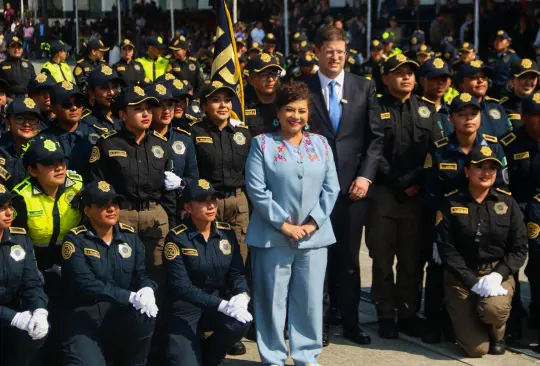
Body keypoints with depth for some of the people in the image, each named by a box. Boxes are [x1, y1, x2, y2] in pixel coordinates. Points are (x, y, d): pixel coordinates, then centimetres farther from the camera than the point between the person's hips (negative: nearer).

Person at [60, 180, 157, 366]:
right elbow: (85, 283, -20)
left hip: (121, 313, 5)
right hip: (84, 315, -4)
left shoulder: (129, 235, 7)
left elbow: (142, 273, 5)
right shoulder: (75, 240, -8)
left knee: (145, 314, -28)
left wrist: (147, 290, -21)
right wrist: (130, 297, -28)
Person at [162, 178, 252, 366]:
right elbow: (180, 286, -20)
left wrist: (242, 295, -22)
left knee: (241, 321, -26)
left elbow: (236, 273, 2)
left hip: (216, 304, 5)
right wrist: (223, 305, -30)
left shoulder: (227, 233, 1)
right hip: (185, 308, -4)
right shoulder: (176, 238, -14)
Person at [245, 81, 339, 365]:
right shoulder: (262, 144, 0)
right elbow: (256, 189, -8)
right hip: (273, 235, -3)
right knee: (273, 298, 3)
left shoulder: (320, 144, 9)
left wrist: (314, 222, -6)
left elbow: (331, 188, 6)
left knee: (310, 298, 8)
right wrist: (283, 224, -12)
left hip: (314, 234, 3)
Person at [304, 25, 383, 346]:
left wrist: (365, 176, -5)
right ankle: (320, 321, 15)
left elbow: (376, 136, 4)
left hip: (353, 183, 1)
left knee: (349, 257, 8)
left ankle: (351, 322, 19)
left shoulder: (364, 87, 6)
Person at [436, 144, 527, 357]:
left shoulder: (507, 203, 3)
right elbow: (446, 249, -7)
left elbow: (519, 248, 1)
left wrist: (497, 275, -15)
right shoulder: (450, 204, -3)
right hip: (461, 276, -1)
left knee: (494, 308, -35)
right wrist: (473, 282, -17)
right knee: (475, 349, -12)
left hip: (497, 273, 1)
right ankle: (464, 319, 26)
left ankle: (497, 335, 3)